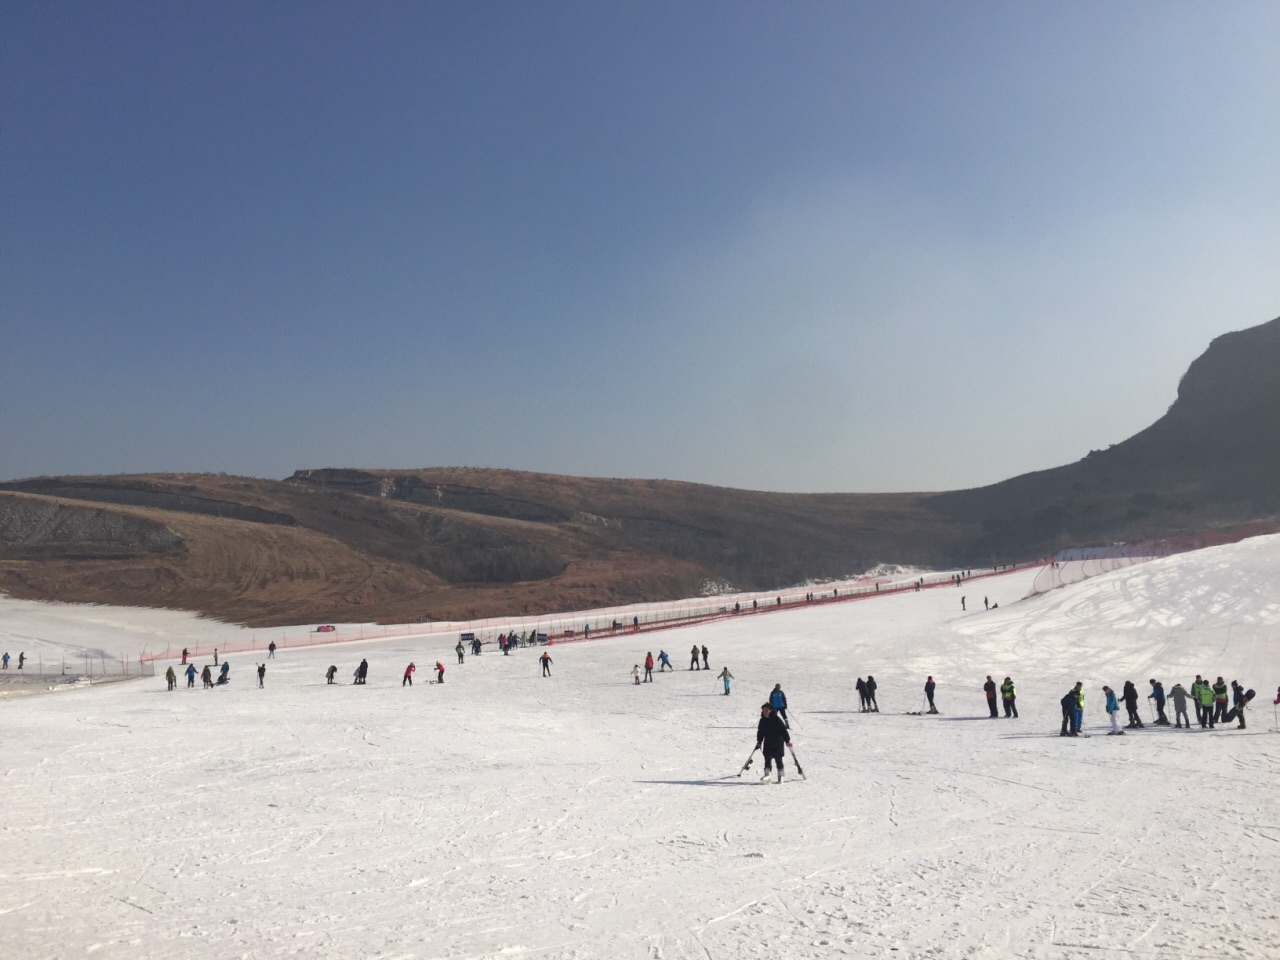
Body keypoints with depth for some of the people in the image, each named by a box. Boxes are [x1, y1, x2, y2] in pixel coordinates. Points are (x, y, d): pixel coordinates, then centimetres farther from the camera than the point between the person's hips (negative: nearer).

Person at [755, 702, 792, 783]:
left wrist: (787, 741, -16)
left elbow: (783, 730, -12)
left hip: (778, 744, -4)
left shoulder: (777, 720, -12)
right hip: (767, 744, 4)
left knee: (778, 760, 4)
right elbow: (760, 732, 13)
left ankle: (780, 776, 13)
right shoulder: (762, 721, 4)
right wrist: (759, 742, 9)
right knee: (767, 759, -9)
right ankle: (767, 774, -15)